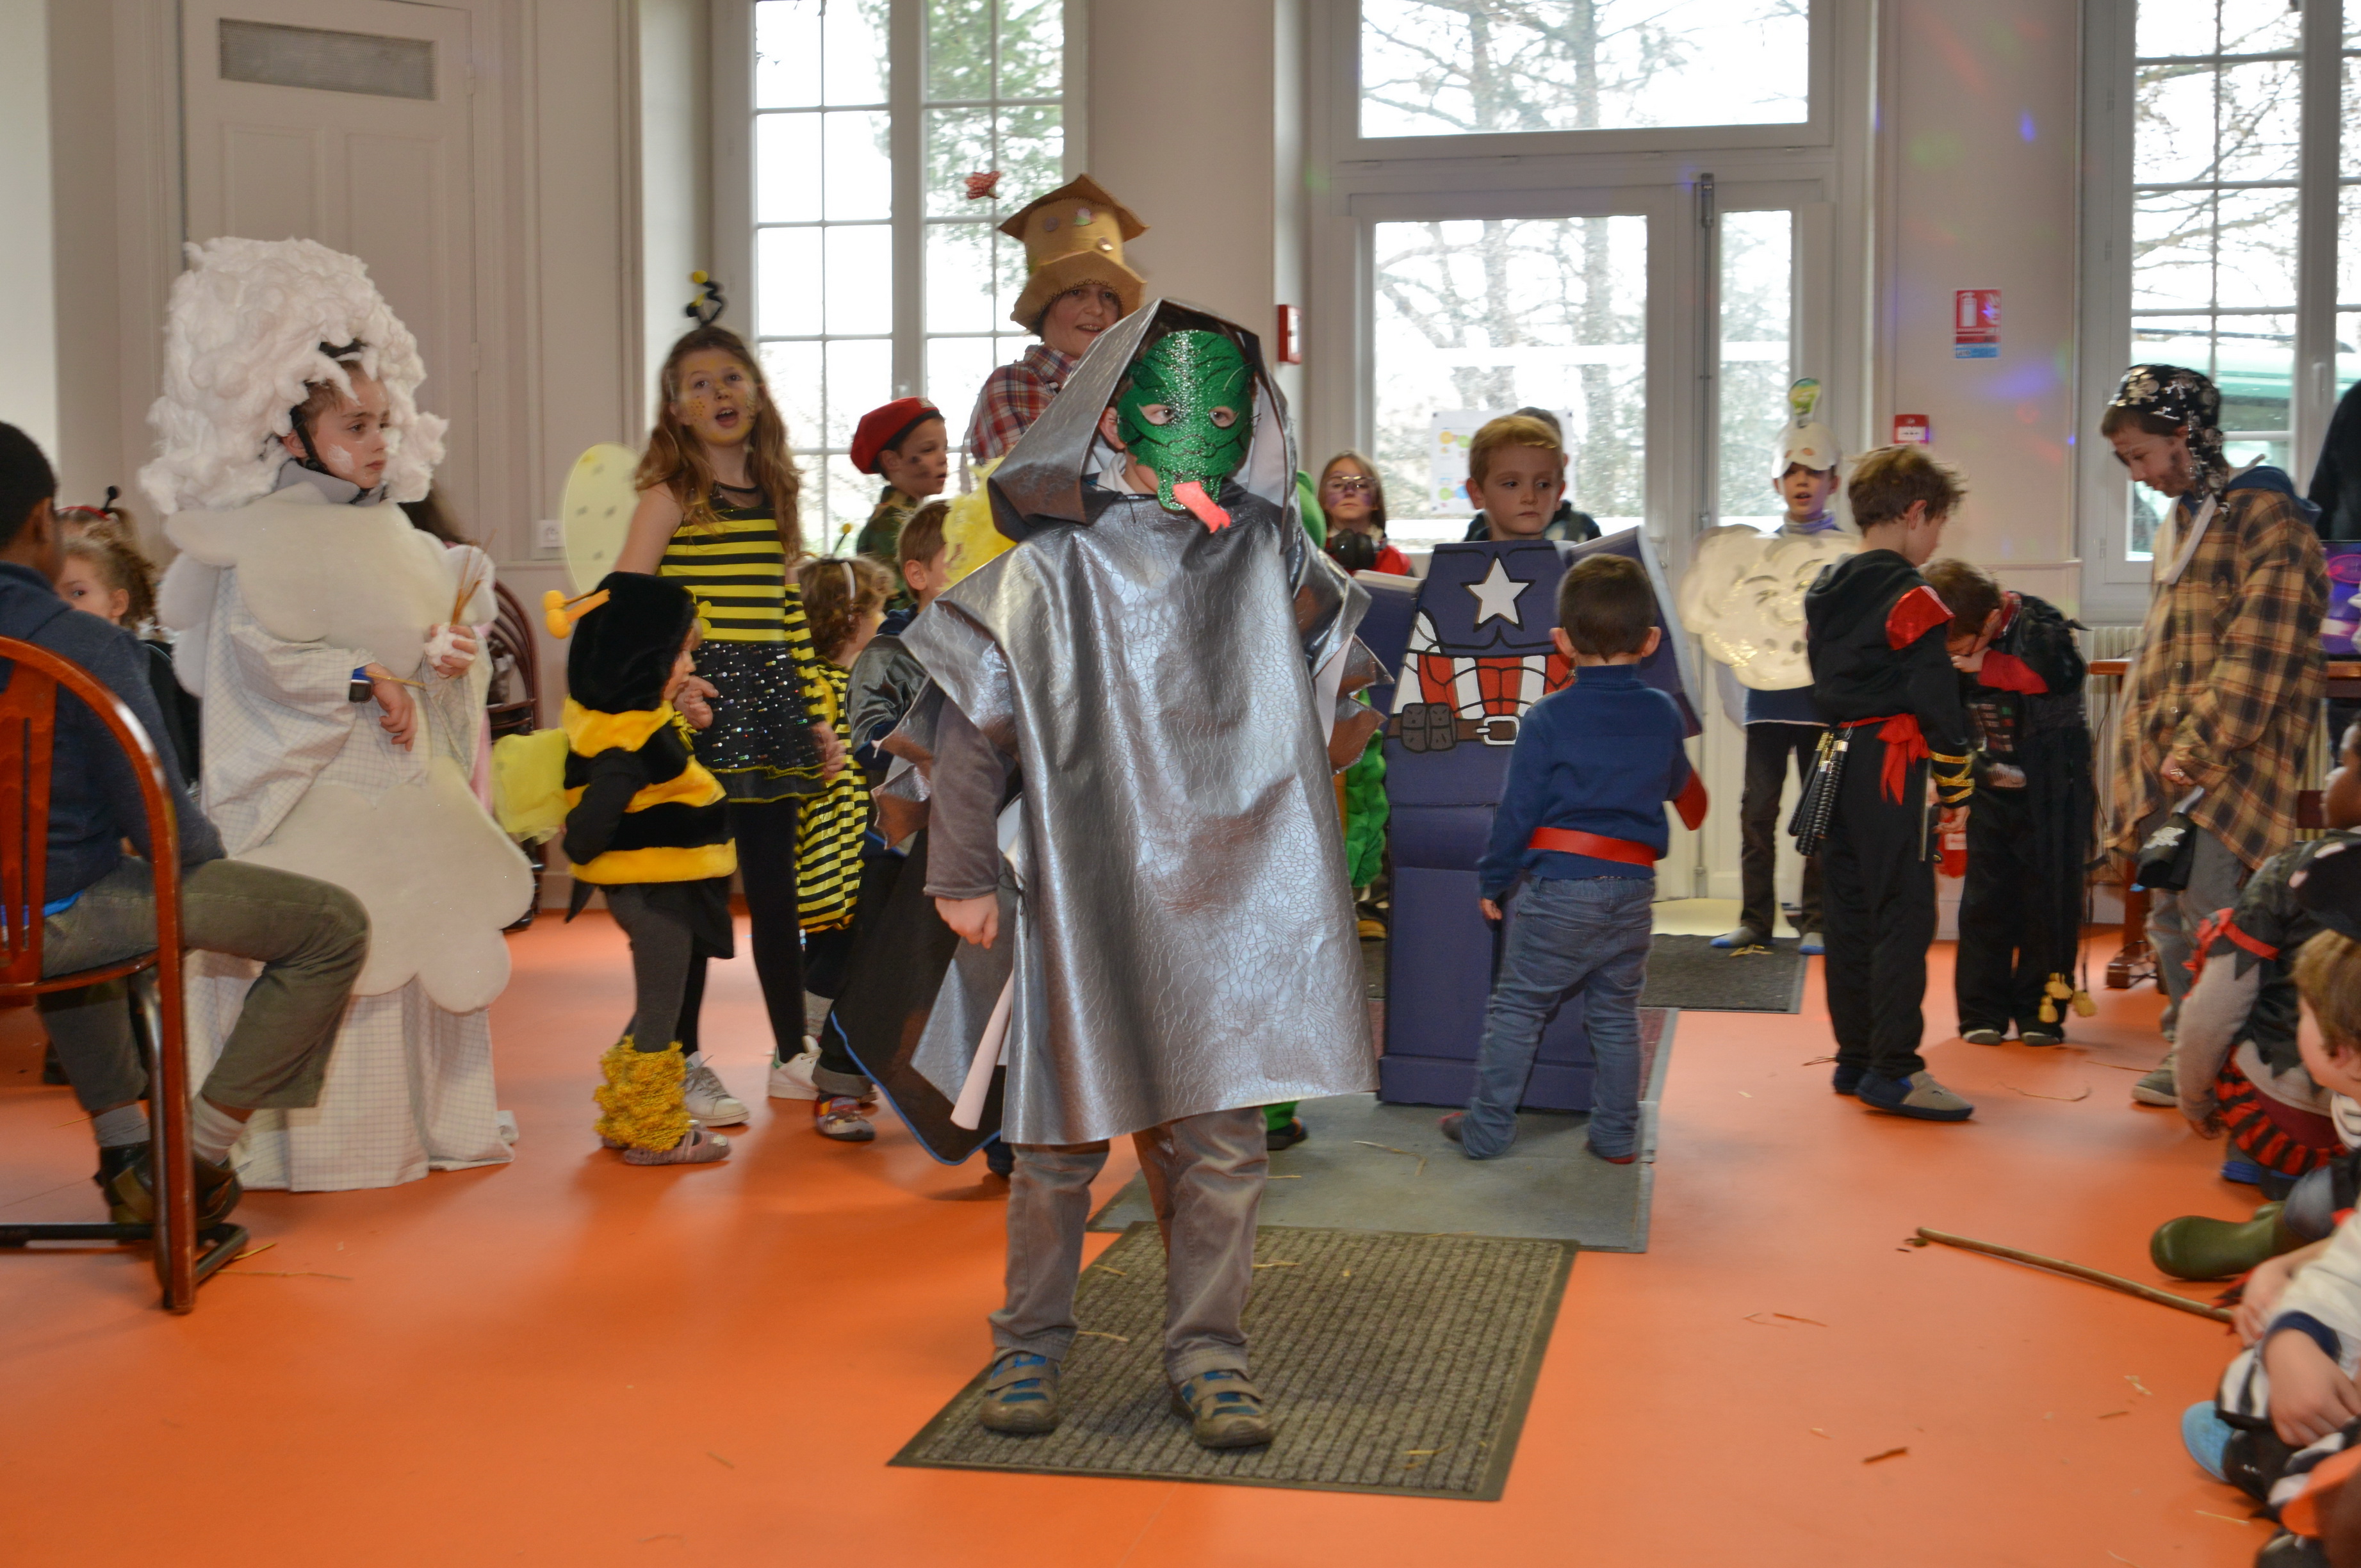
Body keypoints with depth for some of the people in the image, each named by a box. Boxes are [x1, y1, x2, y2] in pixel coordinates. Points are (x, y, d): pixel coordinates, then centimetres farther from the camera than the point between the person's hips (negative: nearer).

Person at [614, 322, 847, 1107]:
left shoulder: (776, 494, 14)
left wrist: (818, 716, 15)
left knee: (776, 885, 10)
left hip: (772, 702, 5)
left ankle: (793, 1055, 21)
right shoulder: (670, 496, -3)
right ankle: (684, 1067, 8)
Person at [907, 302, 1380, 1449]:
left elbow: (1340, 694, 22)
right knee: (1060, 1137, 7)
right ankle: (1030, 1344, 23)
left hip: (1231, 901, 2)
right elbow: (974, 730, -1)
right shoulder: (1048, 572, -3)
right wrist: (963, 876, -3)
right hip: (1083, 900, -2)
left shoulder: (1273, 561, 5)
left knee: (1222, 1139, 3)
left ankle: (1208, 1353, 16)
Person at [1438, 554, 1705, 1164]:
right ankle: (1617, 1136, 17)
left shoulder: (1547, 718, -8)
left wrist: (1493, 880, 7)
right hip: (1633, 890, 4)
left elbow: (1518, 810, -5)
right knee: (1616, 1015, 14)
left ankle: (1486, 1129, 10)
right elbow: (1675, 787, 21)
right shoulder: (1664, 714, 4)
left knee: (1516, 1009, 6)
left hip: (1559, 890, -4)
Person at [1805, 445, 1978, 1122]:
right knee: (1903, 918, -6)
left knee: (1850, 913, 12)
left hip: (1838, 761, 9)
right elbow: (1935, 696, -15)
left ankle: (1855, 1058, 19)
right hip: (1891, 767, -9)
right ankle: (1893, 1070, -7)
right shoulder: (1910, 598, -12)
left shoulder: (1827, 591, 14)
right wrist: (1954, 779, -6)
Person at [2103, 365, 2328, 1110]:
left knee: (2212, 920, -11)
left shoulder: (2265, 515, -9)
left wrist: (2198, 750, -19)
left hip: (2228, 762, -9)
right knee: (2170, 917, 10)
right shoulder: (2179, 525, 19)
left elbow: (2257, 655, -16)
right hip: (2167, 762, 9)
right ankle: (2186, 1056, 19)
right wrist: (2143, 754, 15)